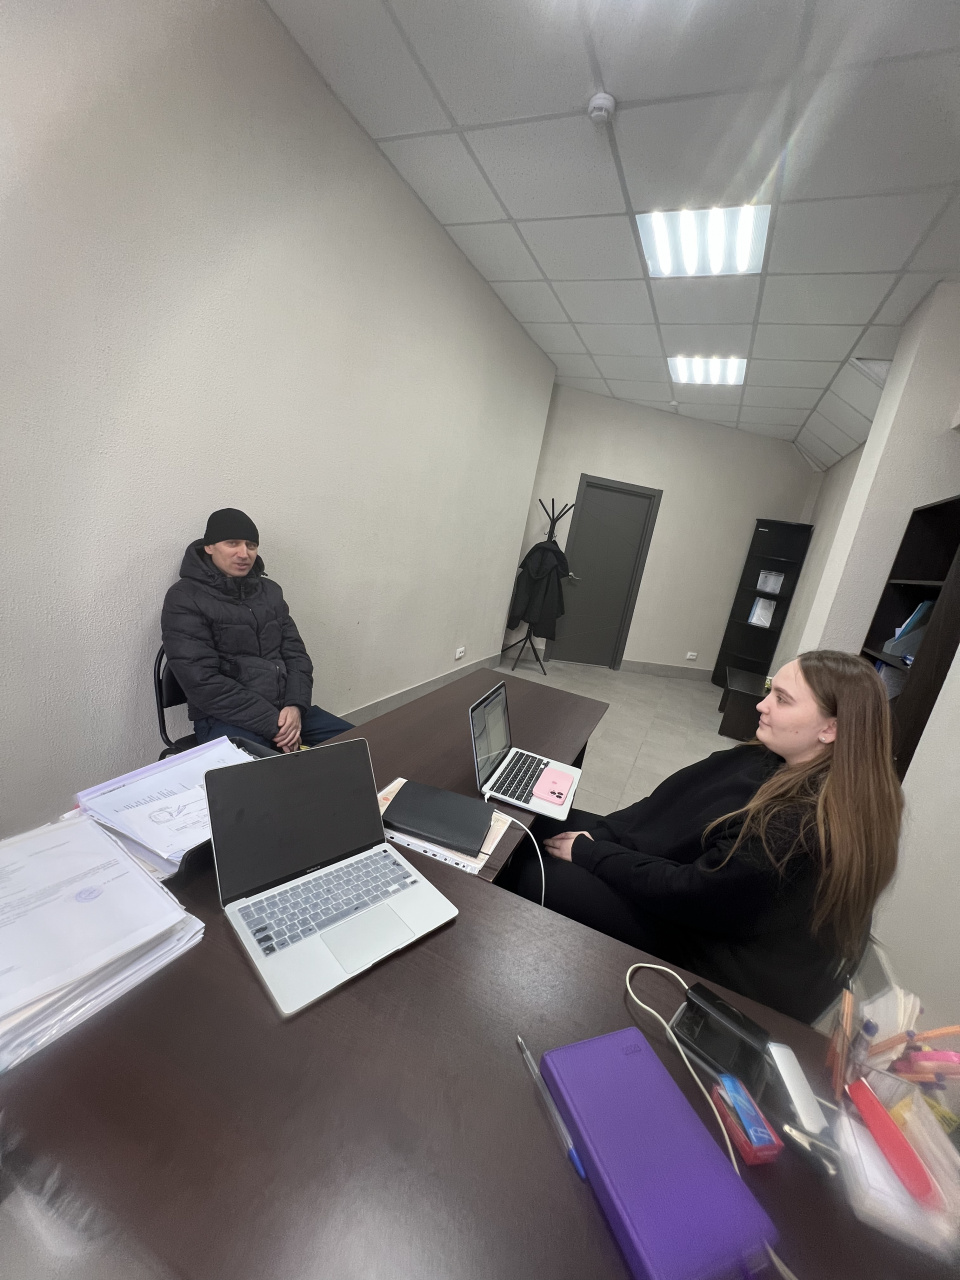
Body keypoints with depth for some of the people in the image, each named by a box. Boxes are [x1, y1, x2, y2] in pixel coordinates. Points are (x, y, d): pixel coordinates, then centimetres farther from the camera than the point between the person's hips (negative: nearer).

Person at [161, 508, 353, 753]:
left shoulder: (269, 590, 11)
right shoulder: (184, 599, -6)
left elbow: (295, 654, 9)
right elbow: (204, 683, -14)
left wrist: (295, 705, -10)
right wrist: (271, 723, -18)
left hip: (285, 709, 6)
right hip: (226, 719, -5)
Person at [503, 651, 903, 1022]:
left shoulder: (813, 828, -31)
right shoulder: (773, 761, -6)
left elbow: (691, 893, -27)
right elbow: (670, 802, -1)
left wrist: (588, 853, -17)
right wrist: (598, 834, -10)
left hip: (716, 956, -7)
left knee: (537, 876, -11)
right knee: (543, 826, 4)